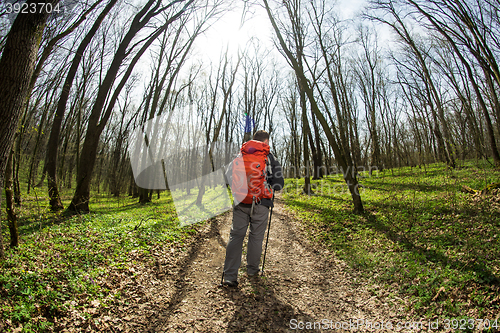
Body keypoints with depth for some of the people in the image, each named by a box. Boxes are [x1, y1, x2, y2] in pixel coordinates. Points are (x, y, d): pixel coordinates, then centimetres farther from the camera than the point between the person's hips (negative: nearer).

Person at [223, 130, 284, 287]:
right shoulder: (270, 158, 2)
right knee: (256, 236, 13)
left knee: (236, 235, 6)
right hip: (261, 204, -2)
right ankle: (252, 269, 30)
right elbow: (279, 183, -1)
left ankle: (229, 275, 3)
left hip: (241, 202, 2)